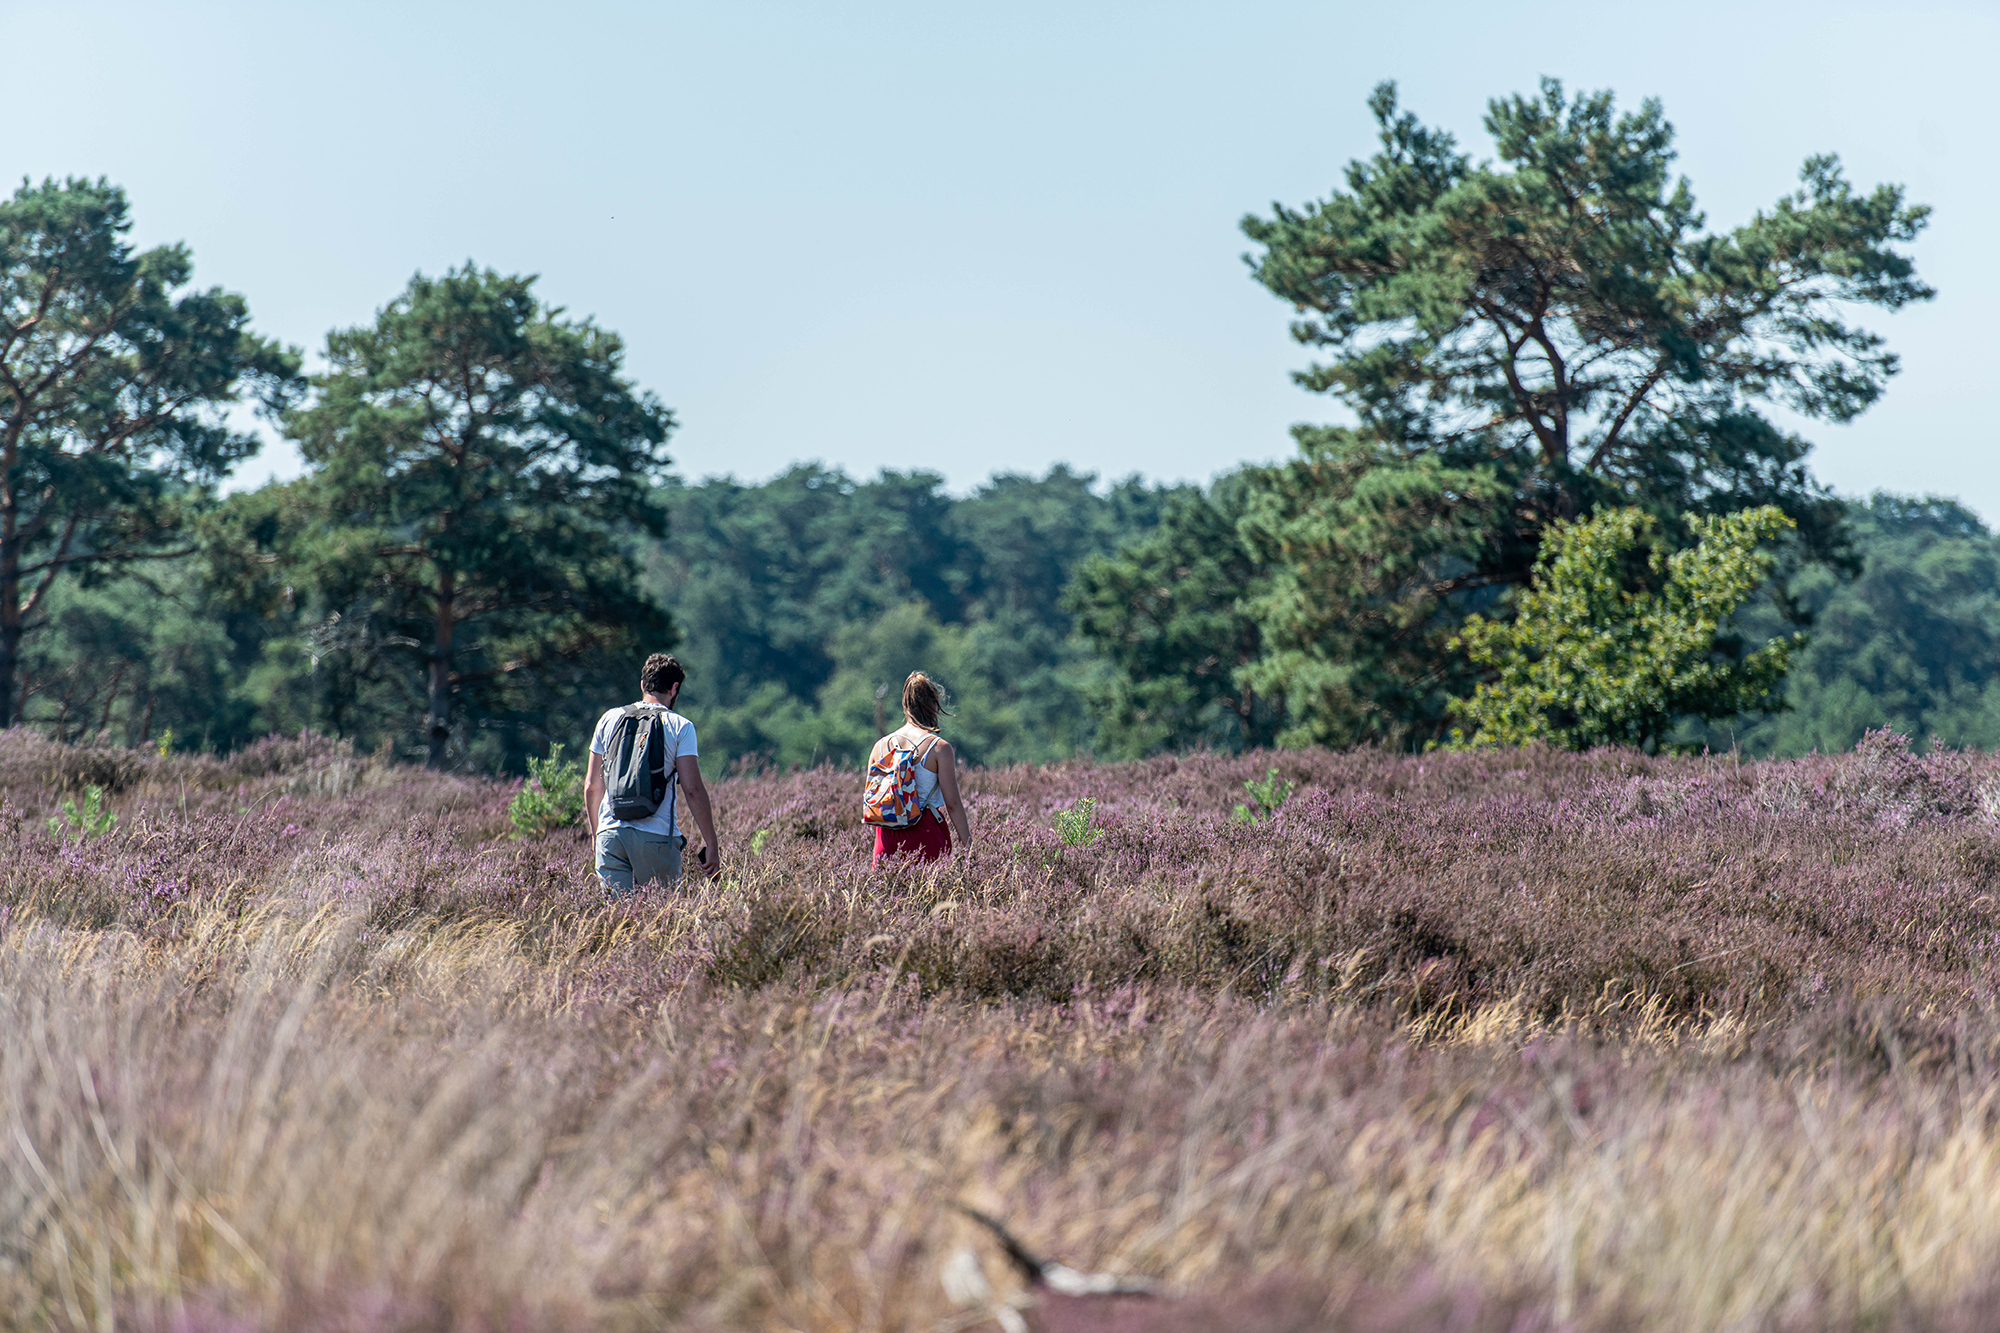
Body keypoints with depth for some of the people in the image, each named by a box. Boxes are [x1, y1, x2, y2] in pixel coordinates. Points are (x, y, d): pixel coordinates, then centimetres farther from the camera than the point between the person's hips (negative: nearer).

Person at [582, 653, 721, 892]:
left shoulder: (609, 719, 11)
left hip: (610, 833, 3)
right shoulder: (680, 726, 0)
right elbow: (693, 790, -6)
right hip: (657, 837, -3)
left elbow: (591, 787, 14)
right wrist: (711, 843, -1)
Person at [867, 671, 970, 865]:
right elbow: (952, 804, -7)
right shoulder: (939, 748, -5)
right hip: (925, 833, -4)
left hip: (887, 834, 4)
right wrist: (969, 846, -1)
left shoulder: (880, 746, 8)